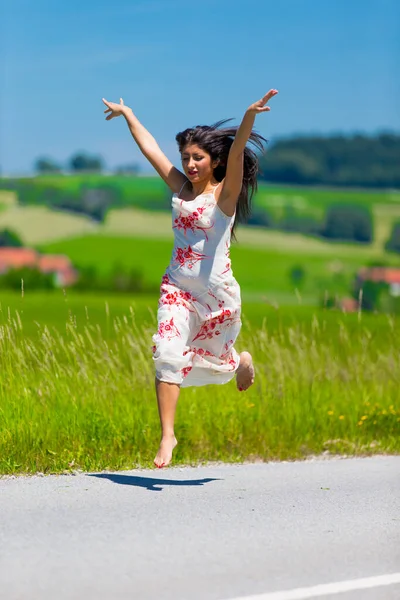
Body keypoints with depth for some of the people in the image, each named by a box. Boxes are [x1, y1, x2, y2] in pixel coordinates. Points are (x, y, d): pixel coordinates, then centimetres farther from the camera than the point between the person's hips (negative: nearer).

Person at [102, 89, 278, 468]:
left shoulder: (224, 193, -8)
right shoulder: (180, 188, 5)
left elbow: (237, 152, -26)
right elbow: (149, 147, 14)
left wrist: (249, 118, -42)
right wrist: (126, 114, 24)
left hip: (216, 292, -3)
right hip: (177, 288, 3)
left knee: (211, 361, 13)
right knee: (167, 355, -14)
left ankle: (241, 363, 49)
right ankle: (167, 435, -10)